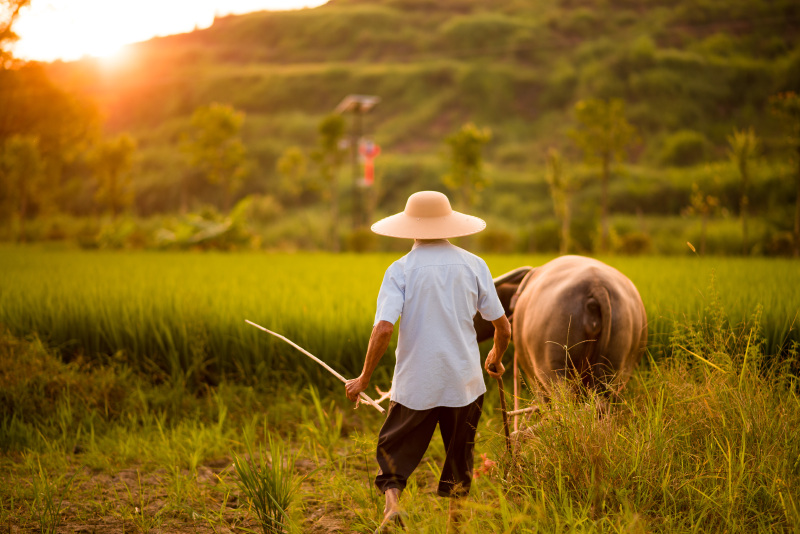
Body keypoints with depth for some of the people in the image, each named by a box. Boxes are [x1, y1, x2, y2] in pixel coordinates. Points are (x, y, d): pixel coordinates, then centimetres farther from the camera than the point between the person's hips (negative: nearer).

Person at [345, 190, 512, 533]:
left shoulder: (401, 270, -6)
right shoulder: (474, 265, 0)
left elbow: (383, 329, -16)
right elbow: (503, 327, 4)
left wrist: (364, 378, -5)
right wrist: (496, 358, 24)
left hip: (415, 382, -2)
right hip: (464, 380, 2)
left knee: (395, 450, 9)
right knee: (460, 455, 17)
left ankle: (392, 502, -15)